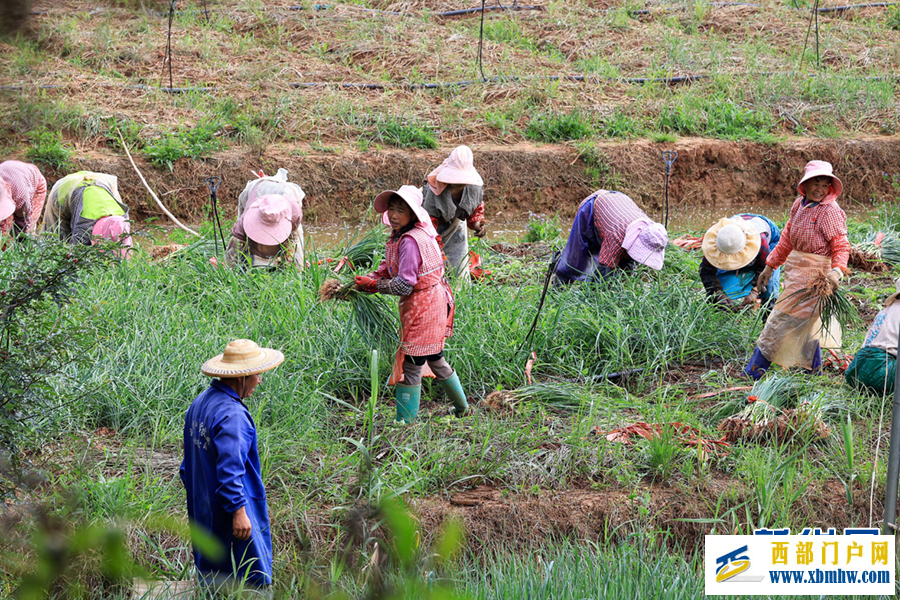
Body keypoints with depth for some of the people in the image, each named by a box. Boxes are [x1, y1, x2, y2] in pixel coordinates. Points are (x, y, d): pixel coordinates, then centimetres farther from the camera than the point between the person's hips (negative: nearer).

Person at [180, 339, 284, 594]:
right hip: (228, 513, -10)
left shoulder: (199, 404, 9)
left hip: (202, 512, 10)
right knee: (252, 579, -3)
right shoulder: (232, 415, -22)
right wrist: (238, 511, -24)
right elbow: (230, 468, -26)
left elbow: (188, 467, 16)